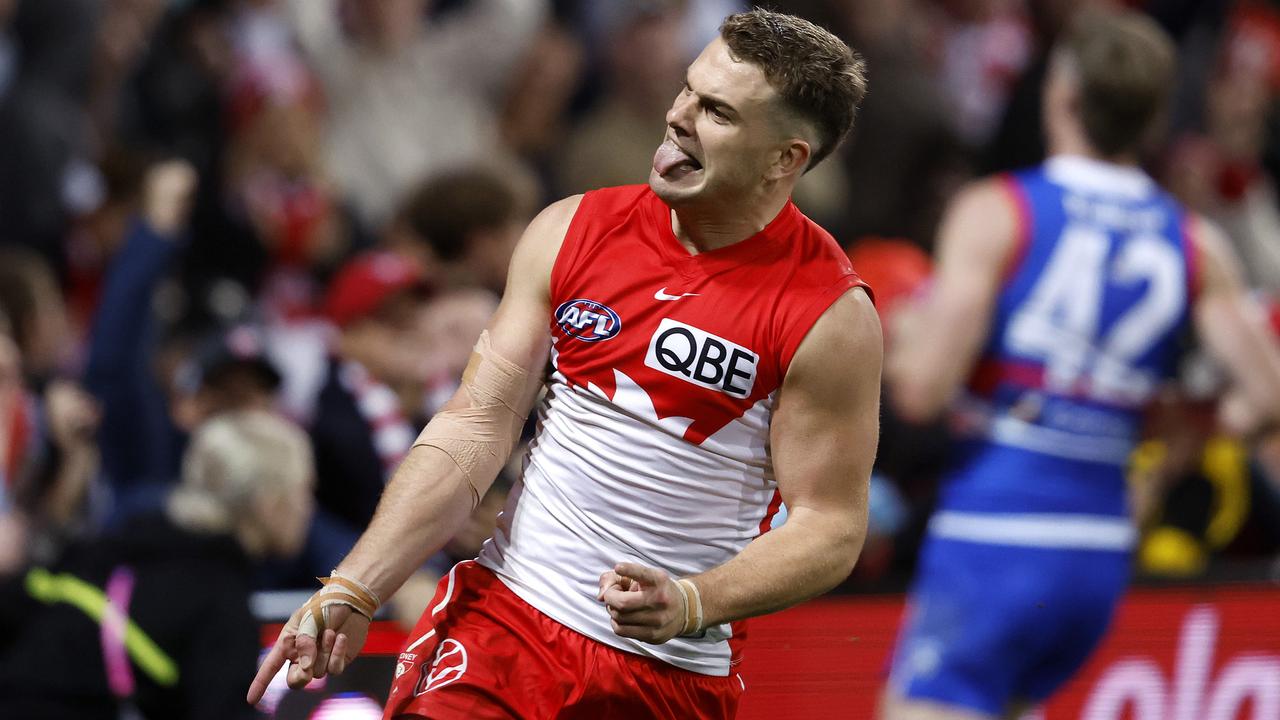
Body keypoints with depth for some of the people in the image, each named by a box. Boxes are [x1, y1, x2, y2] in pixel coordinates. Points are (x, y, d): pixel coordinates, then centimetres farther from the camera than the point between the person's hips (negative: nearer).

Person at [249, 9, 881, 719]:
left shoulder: (830, 314, -9)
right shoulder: (573, 231, 2)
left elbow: (830, 528, -7)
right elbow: (477, 425, 2)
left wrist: (689, 605, -24)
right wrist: (354, 589, -7)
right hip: (506, 610, 2)